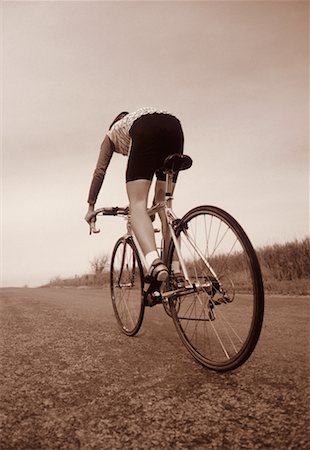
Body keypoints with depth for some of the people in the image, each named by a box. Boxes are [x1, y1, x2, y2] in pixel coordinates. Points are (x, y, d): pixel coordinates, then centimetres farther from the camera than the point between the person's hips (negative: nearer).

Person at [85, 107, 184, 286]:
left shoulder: (112, 134, 37)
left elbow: (99, 172, 28)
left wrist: (91, 207, 33)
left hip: (145, 129, -5)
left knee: (137, 204, -10)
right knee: (164, 202, 11)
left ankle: (155, 262, -36)